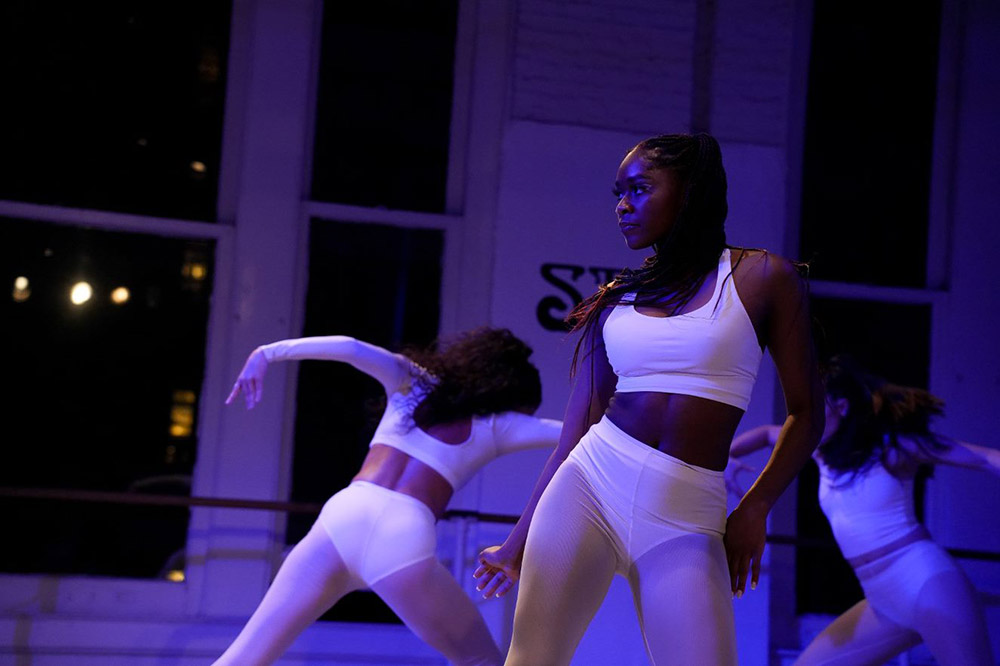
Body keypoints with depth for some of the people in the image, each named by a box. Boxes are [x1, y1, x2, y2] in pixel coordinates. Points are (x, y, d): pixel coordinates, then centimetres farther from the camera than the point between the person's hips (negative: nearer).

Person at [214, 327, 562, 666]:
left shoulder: (413, 382, 25)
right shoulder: (497, 425, 18)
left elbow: (350, 347, 11)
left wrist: (267, 353, 11)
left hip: (342, 517, 3)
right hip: (405, 539, -2)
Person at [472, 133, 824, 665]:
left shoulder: (761, 277, 4)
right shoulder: (617, 298, 11)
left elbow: (805, 413, 5)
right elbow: (577, 425, 13)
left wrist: (754, 508, -3)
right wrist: (520, 538, 13)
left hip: (683, 520, -2)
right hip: (588, 486, 2)